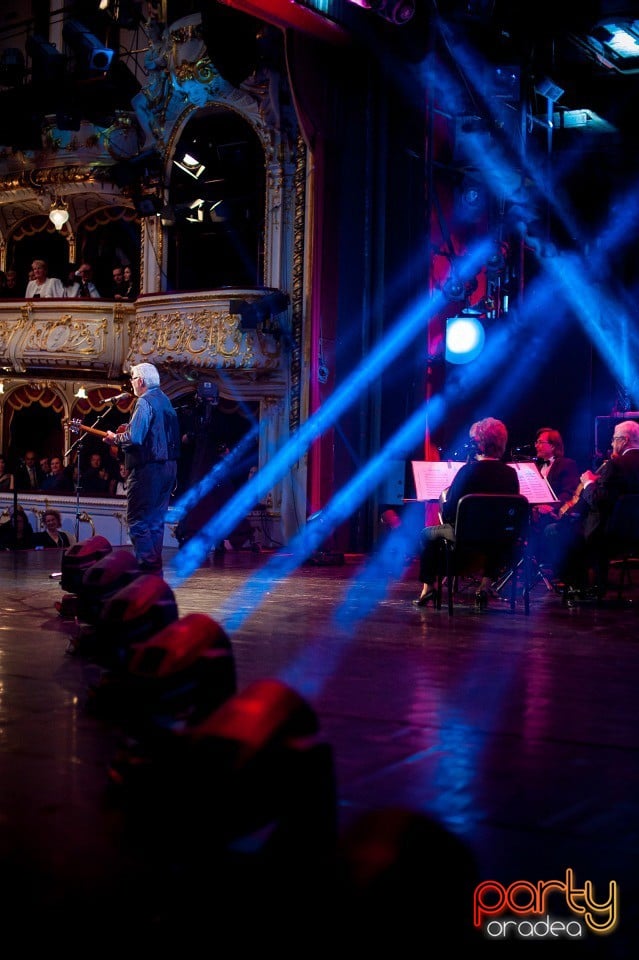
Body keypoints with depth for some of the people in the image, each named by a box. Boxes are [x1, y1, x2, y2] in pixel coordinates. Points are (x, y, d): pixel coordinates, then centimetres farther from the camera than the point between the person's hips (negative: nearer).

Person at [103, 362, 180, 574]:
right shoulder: (165, 401, 17)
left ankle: (147, 568, -11)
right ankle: (156, 570, 14)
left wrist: (115, 438, -3)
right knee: (156, 522, 13)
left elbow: (134, 438, -21)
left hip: (148, 468, -9)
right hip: (169, 467, 9)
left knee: (137, 522, -6)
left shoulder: (145, 402, -12)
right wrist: (125, 434, 20)